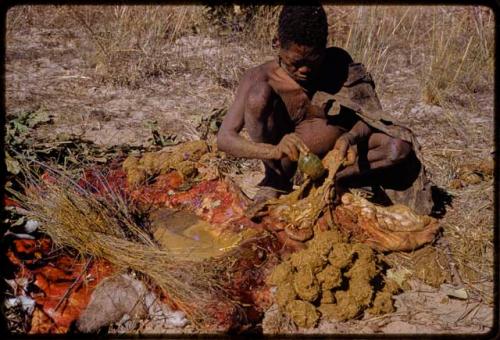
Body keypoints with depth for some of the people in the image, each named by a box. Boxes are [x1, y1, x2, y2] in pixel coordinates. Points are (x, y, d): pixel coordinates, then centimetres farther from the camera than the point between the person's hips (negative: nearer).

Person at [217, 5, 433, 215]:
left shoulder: (338, 64, -9)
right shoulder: (261, 77, -17)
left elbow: (370, 115, -10)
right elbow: (224, 138, -25)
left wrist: (350, 137, -34)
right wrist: (275, 150, -44)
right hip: (285, 161, -2)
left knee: (400, 147, -22)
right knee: (259, 94, -27)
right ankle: (276, 181, -13)